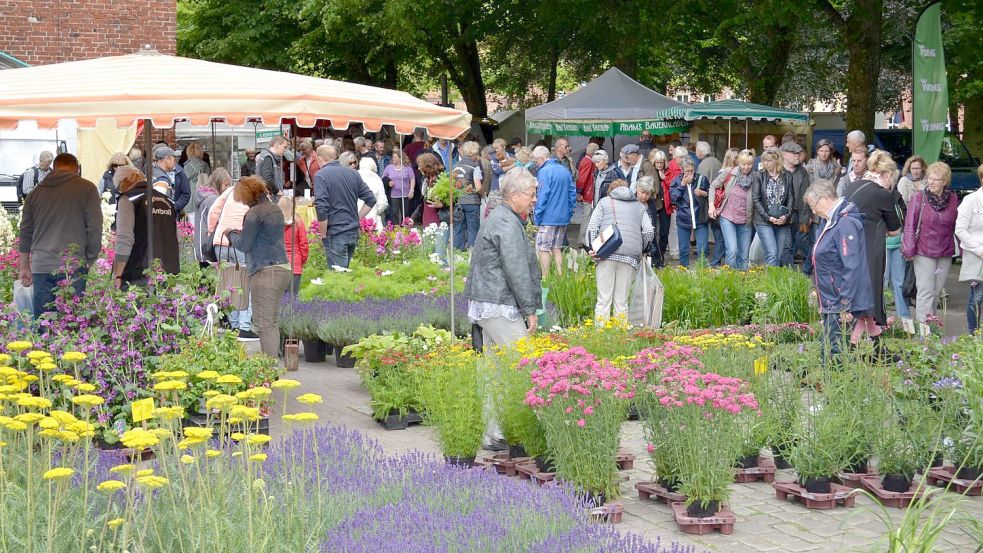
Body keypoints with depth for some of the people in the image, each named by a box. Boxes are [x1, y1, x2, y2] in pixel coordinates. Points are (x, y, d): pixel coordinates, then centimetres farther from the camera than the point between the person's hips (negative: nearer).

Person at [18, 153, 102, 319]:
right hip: (73, 267, -3)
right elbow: (95, 228, -3)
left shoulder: (36, 192, 14)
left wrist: (24, 267, 25)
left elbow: (25, 233, 18)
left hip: (41, 268, 3)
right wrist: (90, 261, 6)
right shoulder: (87, 189, 2)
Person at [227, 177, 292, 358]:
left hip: (265, 271, -9)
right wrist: (240, 234, 23)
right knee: (272, 321, 14)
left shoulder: (254, 213, -11)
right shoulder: (276, 210, 16)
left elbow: (243, 245, -8)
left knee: (264, 323, -8)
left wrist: (231, 234, 10)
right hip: (283, 268, 9)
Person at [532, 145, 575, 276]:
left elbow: (542, 196, -16)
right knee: (557, 248, 14)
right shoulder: (565, 171, 10)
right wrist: (568, 213, 18)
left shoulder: (544, 172, -13)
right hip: (563, 218, 8)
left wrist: (537, 219, -10)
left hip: (548, 218, -8)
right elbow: (572, 194, 14)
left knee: (543, 249, -2)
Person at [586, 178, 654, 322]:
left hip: (607, 254, -1)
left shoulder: (604, 202, 18)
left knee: (604, 299, -3)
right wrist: (639, 250, 23)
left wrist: (592, 249, 1)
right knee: (622, 300, 3)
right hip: (630, 256, 1)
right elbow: (649, 232, 10)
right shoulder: (640, 206, 23)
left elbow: (592, 227, 4)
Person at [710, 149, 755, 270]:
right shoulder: (729, 173, -5)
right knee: (732, 251, -16)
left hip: (745, 220, 2)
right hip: (727, 217, -2)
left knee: (744, 255, 8)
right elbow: (713, 186, 7)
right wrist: (711, 205, 1)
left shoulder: (755, 178, -6)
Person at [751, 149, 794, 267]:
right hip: (764, 222, -3)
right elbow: (756, 199, -3)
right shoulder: (759, 176, 0)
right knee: (772, 254, -14)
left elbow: (791, 197, 5)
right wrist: (768, 217, -12)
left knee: (779, 256, 4)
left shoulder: (787, 176, 6)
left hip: (782, 221, 3)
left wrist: (787, 215, -10)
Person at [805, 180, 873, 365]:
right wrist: (819, 290, 24)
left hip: (841, 307, -10)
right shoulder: (832, 221, 13)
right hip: (830, 304, 10)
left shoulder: (846, 224, -19)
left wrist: (845, 305, -23)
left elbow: (852, 267, -23)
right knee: (828, 354, 13)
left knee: (834, 357, -8)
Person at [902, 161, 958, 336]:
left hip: (945, 254, 4)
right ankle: (924, 329, -10)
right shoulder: (918, 198, -7)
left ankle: (930, 321, 23)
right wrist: (909, 250, -11)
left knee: (937, 291, 11)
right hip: (924, 252, -4)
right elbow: (910, 226, -6)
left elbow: (957, 226, 11)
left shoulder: (953, 199, 3)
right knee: (926, 291, -8)